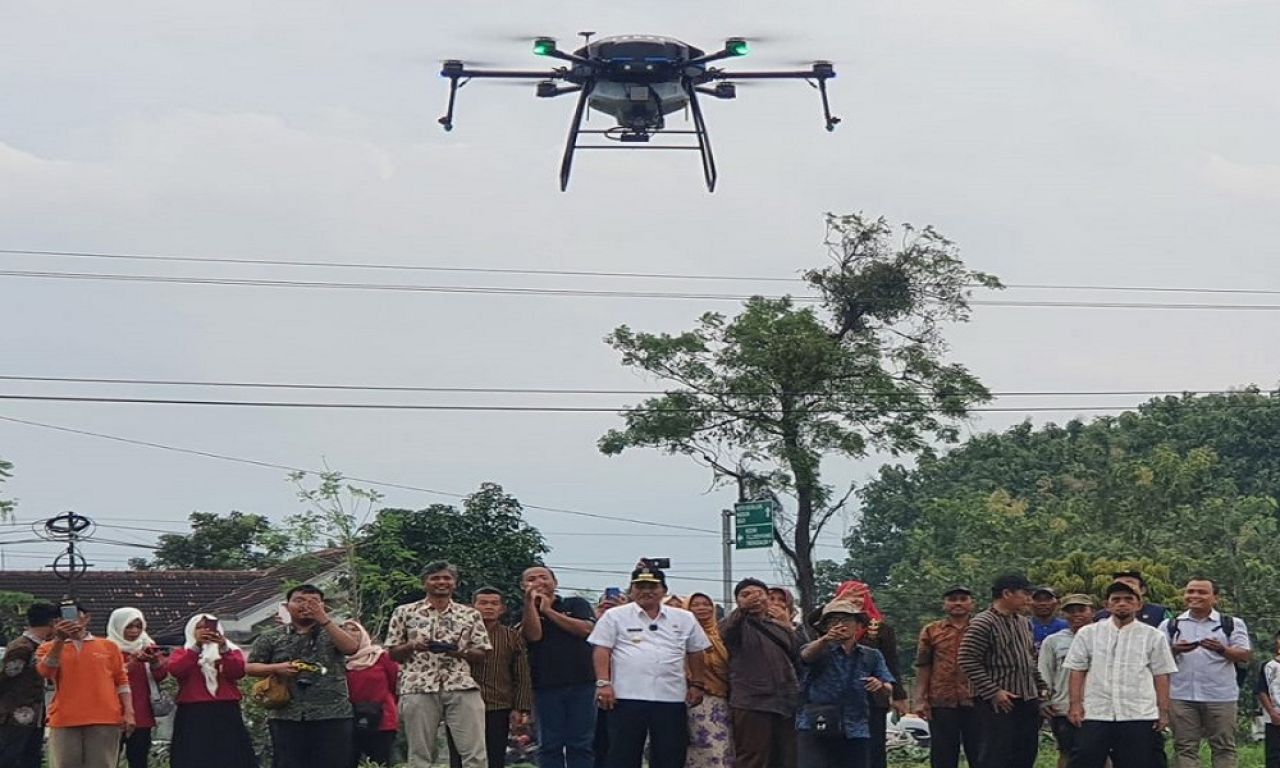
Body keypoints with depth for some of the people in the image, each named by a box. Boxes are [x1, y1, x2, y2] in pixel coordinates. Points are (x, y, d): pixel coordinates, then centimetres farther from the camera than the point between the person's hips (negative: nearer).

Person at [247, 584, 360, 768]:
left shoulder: (334, 632, 11)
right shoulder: (271, 638, 11)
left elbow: (351, 647, -9)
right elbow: (250, 667, 9)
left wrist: (324, 620, -13)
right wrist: (276, 668, -10)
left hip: (332, 716, 0)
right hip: (287, 716, 0)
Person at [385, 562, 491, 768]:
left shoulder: (469, 615, 13)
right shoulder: (405, 613, 10)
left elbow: (482, 652, 12)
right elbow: (392, 653, 10)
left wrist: (462, 652, -9)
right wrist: (412, 646, -10)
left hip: (462, 687, 1)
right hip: (419, 687, -1)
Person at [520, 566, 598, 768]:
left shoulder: (576, 605, 10)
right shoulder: (526, 614, 11)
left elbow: (585, 629, -8)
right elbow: (534, 635, -8)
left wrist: (548, 611, -3)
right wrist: (530, 602, -11)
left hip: (581, 684, -1)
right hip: (546, 685, 1)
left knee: (581, 743, -1)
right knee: (550, 745, 2)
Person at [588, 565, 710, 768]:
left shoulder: (684, 619, 11)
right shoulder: (615, 616, 3)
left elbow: (695, 653, 17)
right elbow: (601, 651, -2)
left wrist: (696, 684, 11)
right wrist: (603, 683, -11)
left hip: (671, 699, 3)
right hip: (627, 698, -2)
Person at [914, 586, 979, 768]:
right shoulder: (931, 631, 8)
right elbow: (923, 667, 6)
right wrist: (921, 699, -2)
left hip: (975, 702, 0)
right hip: (941, 703, 0)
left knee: (979, 753, 3)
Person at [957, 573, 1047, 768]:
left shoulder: (1024, 623, 15)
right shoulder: (983, 624, -12)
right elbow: (968, 661, -18)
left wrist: (1041, 688, 14)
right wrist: (993, 692, -20)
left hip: (1028, 701, 8)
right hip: (998, 705, -8)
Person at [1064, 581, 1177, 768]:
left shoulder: (1153, 637, 5)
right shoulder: (1088, 633, 7)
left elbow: (1161, 676, 5)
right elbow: (1077, 671, 7)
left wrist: (1163, 711, 0)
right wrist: (1075, 704, -2)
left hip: (1138, 717, 0)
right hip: (1095, 714, 0)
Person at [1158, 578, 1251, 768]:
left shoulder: (1232, 624, 7)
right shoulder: (1170, 625, 12)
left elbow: (1244, 656, -1)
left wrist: (1222, 649, -21)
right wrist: (1175, 650, -14)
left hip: (1221, 696, -1)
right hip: (1182, 695, 1)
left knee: (1224, 747, 1)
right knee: (1185, 747, 0)